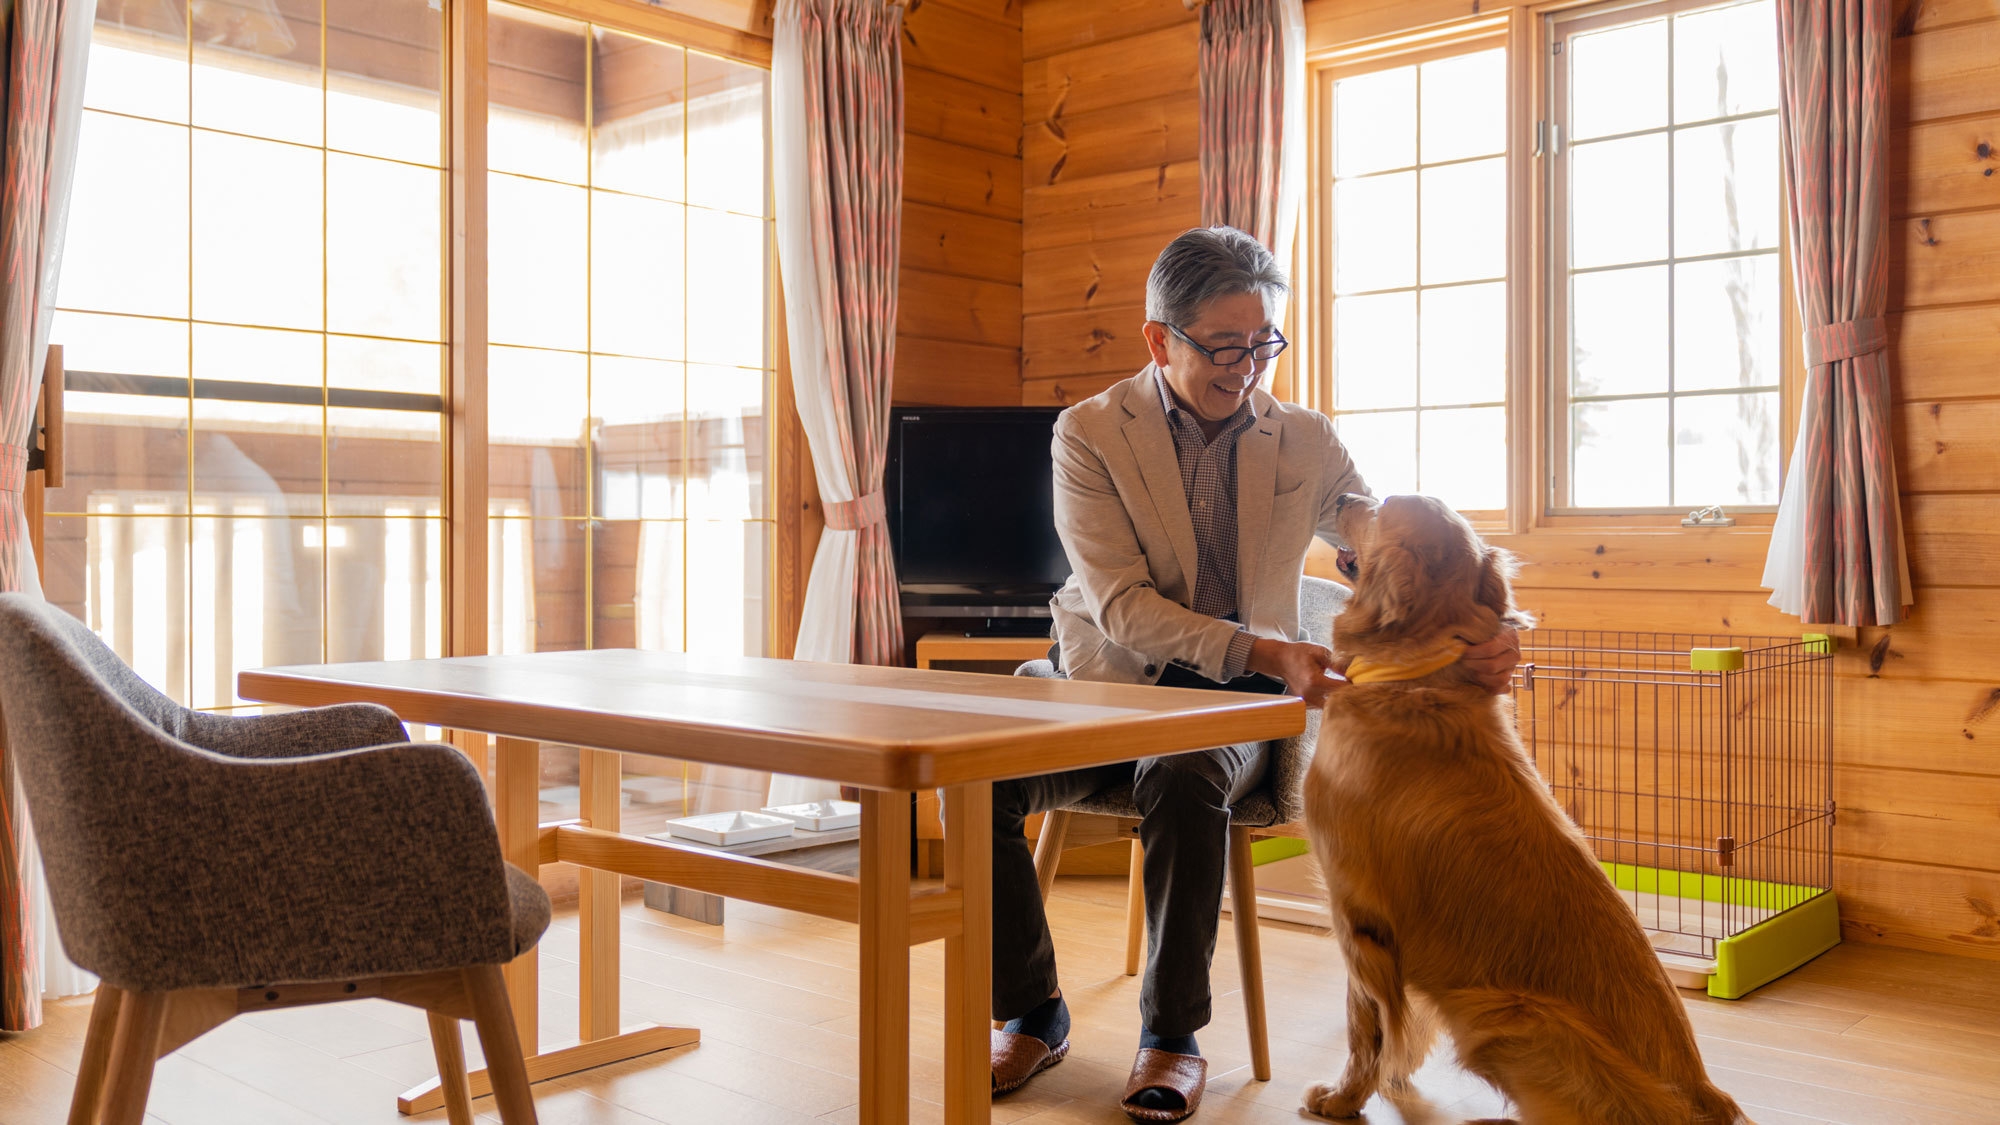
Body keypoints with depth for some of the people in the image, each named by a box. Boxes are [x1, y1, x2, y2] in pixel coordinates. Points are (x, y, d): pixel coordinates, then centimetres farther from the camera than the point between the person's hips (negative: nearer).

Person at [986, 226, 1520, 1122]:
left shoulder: (1305, 441, 2)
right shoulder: (1090, 433, -5)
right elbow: (1122, 606, -14)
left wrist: (1475, 635, -19)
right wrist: (1265, 652, -28)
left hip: (1233, 707, 0)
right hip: (1110, 685, 1)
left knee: (1184, 778, -35)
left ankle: (1173, 1034, -14)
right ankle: (1032, 1014, -4)